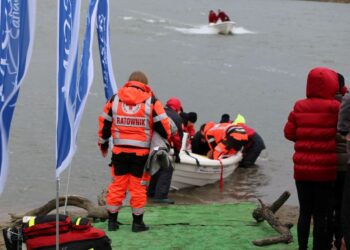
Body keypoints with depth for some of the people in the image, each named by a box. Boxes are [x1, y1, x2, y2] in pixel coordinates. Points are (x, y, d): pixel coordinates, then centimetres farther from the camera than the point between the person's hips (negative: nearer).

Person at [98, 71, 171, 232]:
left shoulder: (114, 99, 3)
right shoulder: (151, 102, -4)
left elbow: (104, 123, 10)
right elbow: (163, 125, -2)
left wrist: (103, 144, 25)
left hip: (119, 151, 2)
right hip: (141, 152, -2)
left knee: (117, 185, 10)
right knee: (138, 187, 6)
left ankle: (112, 220, 15)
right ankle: (137, 223, 12)